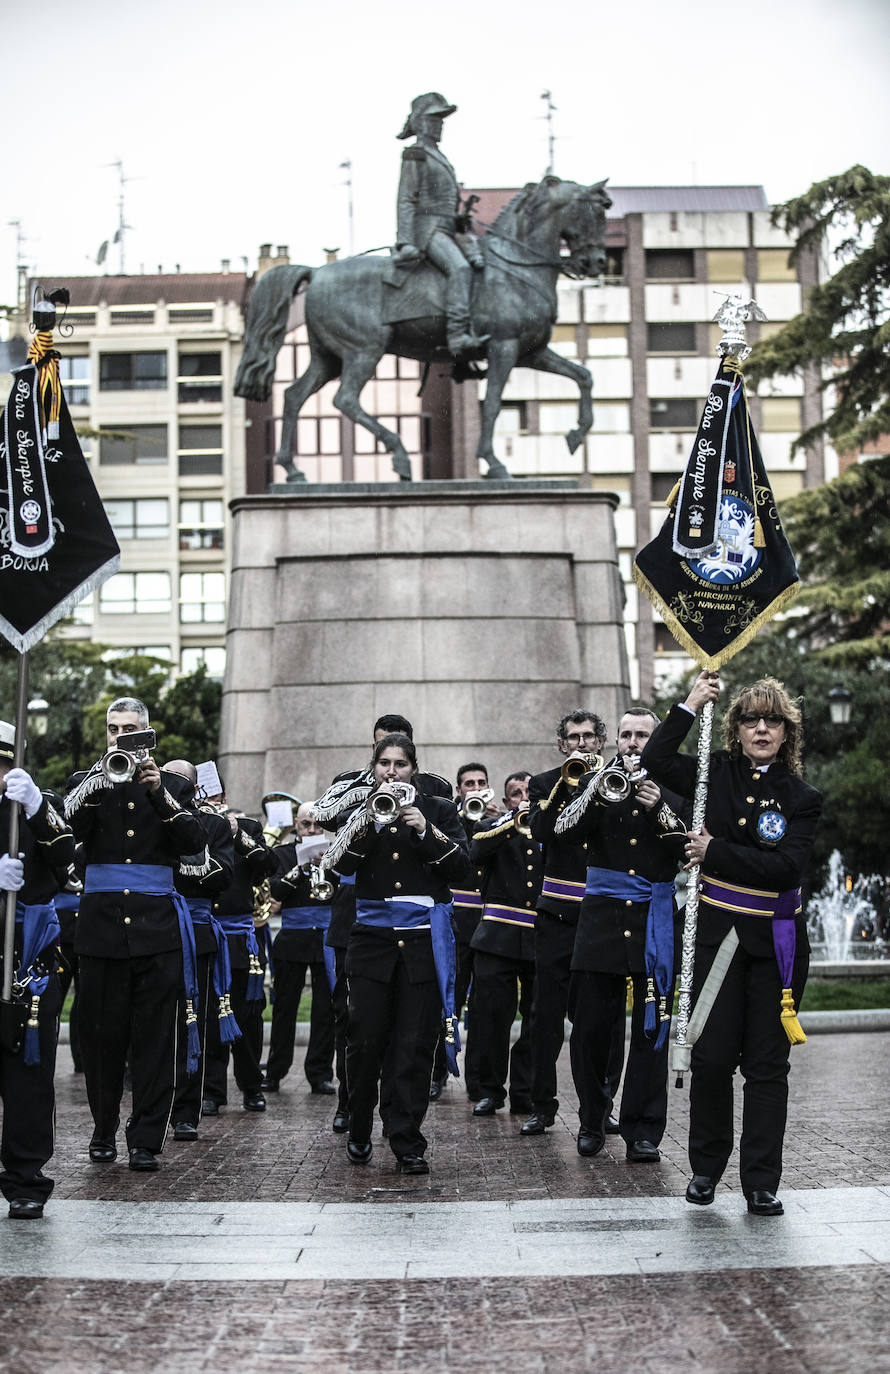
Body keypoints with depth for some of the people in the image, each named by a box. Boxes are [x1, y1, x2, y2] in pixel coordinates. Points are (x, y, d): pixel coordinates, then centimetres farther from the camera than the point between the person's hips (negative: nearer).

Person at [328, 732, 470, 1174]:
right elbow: (338, 864, -3)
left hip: (422, 940, 0)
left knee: (414, 1046, -3)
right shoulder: (359, 810, 11)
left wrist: (425, 831, -13)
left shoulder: (438, 811, 9)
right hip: (372, 938, 1)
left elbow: (460, 867, -1)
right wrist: (368, 822, -16)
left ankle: (407, 1142, 3)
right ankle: (359, 1133, 17)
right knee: (364, 1041, -2)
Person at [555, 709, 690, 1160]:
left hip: (655, 919, 0)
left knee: (651, 1030, -2)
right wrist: (597, 794, -16)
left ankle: (643, 1130, 4)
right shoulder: (596, 781, 12)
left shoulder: (674, 788, 10)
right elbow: (565, 830, -3)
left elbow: (688, 848, -1)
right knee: (591, 1027, 1)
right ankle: (592, 1120, 17)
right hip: (602, 917, 1)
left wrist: (659, 810, -15)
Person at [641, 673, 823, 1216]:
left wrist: (716, 854, -14)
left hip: (776, 942, 0)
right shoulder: (717, 774, 5)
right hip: (718, 933, 1)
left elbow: (787, 867, -13)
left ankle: (761, 1183, 9)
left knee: (767, 1064, 2)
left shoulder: (802, 797, 0)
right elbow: (656, 761, -5)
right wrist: (691, 705, -7)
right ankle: (706, 1168, 18)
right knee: (712, 1056, -1)